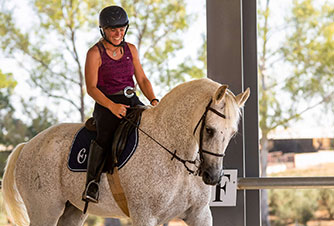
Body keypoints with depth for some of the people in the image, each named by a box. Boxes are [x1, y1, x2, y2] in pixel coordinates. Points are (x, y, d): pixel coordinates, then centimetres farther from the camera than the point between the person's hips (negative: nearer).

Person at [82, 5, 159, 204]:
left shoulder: (130, 50, 11)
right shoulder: (95, 53, -5)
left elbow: (142, 79, 13)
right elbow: (91, 88, -9)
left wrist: (154, 101, -5)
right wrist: (112, 106, -23)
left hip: (132, 102, 6)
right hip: (106, 105, -6)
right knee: (105, 135, -35)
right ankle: (91, 185, -32)